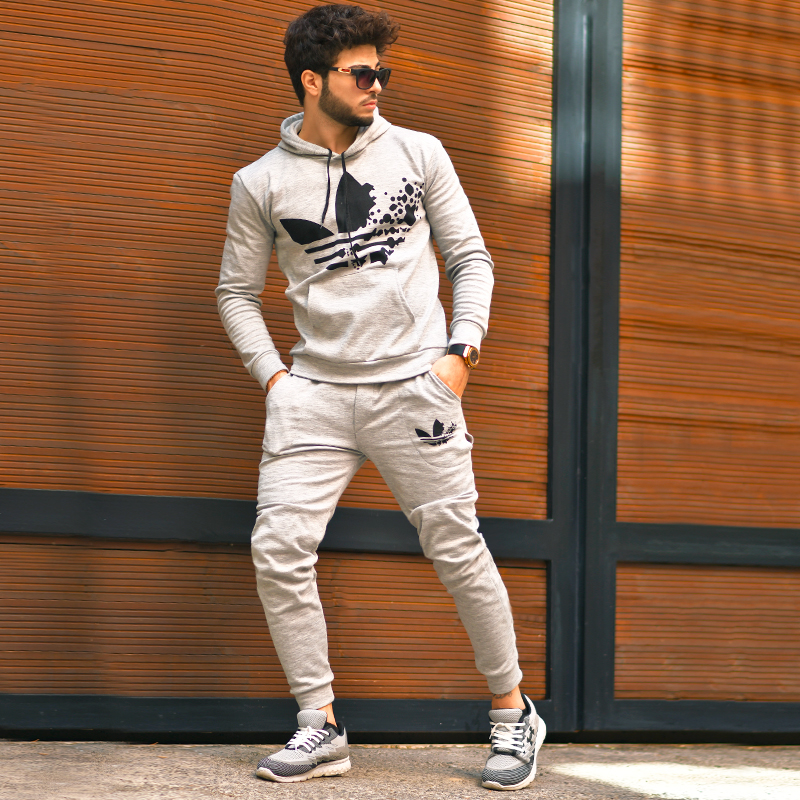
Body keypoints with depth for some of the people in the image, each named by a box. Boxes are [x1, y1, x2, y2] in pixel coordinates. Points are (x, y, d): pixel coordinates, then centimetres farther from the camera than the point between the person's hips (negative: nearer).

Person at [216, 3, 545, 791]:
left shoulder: (417, 154, 7)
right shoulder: (260, 183, 5)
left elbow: (471, 258, 11)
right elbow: (237, 291, 13)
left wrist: (461, 349, -1)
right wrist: (272, 374, 1)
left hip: (413, 386, -1)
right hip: (313, 393, 1)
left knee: (458, 550, -1)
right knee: (278, 548, -10)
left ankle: (512, 712, 16)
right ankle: (320, 726, 1)